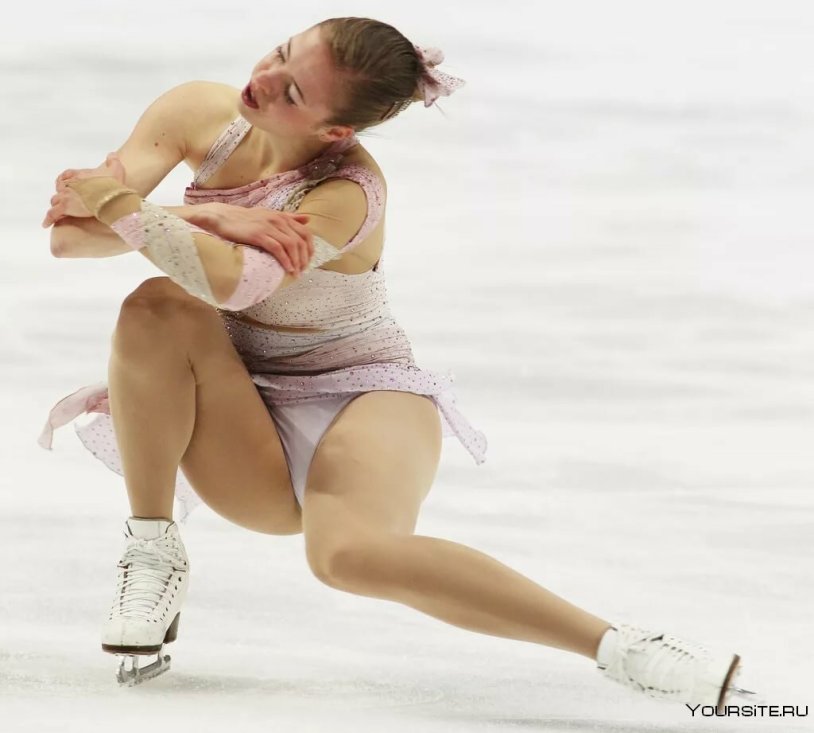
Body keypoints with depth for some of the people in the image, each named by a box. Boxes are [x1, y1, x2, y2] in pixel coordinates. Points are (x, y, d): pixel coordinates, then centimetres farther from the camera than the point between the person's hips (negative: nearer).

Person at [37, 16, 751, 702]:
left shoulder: (346, 191, -22)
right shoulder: (199, 113, -7)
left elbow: (231, 283, -40)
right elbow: (69, 233, -15)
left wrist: (120, 206, -36)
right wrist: (202, 216, -27)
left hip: (361, 398, -5)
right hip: (250, 450, 5)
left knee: (350, 550, -38)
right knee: (159, 309, -26)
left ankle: (624, 649, -35)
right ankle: (154, 554, -16)